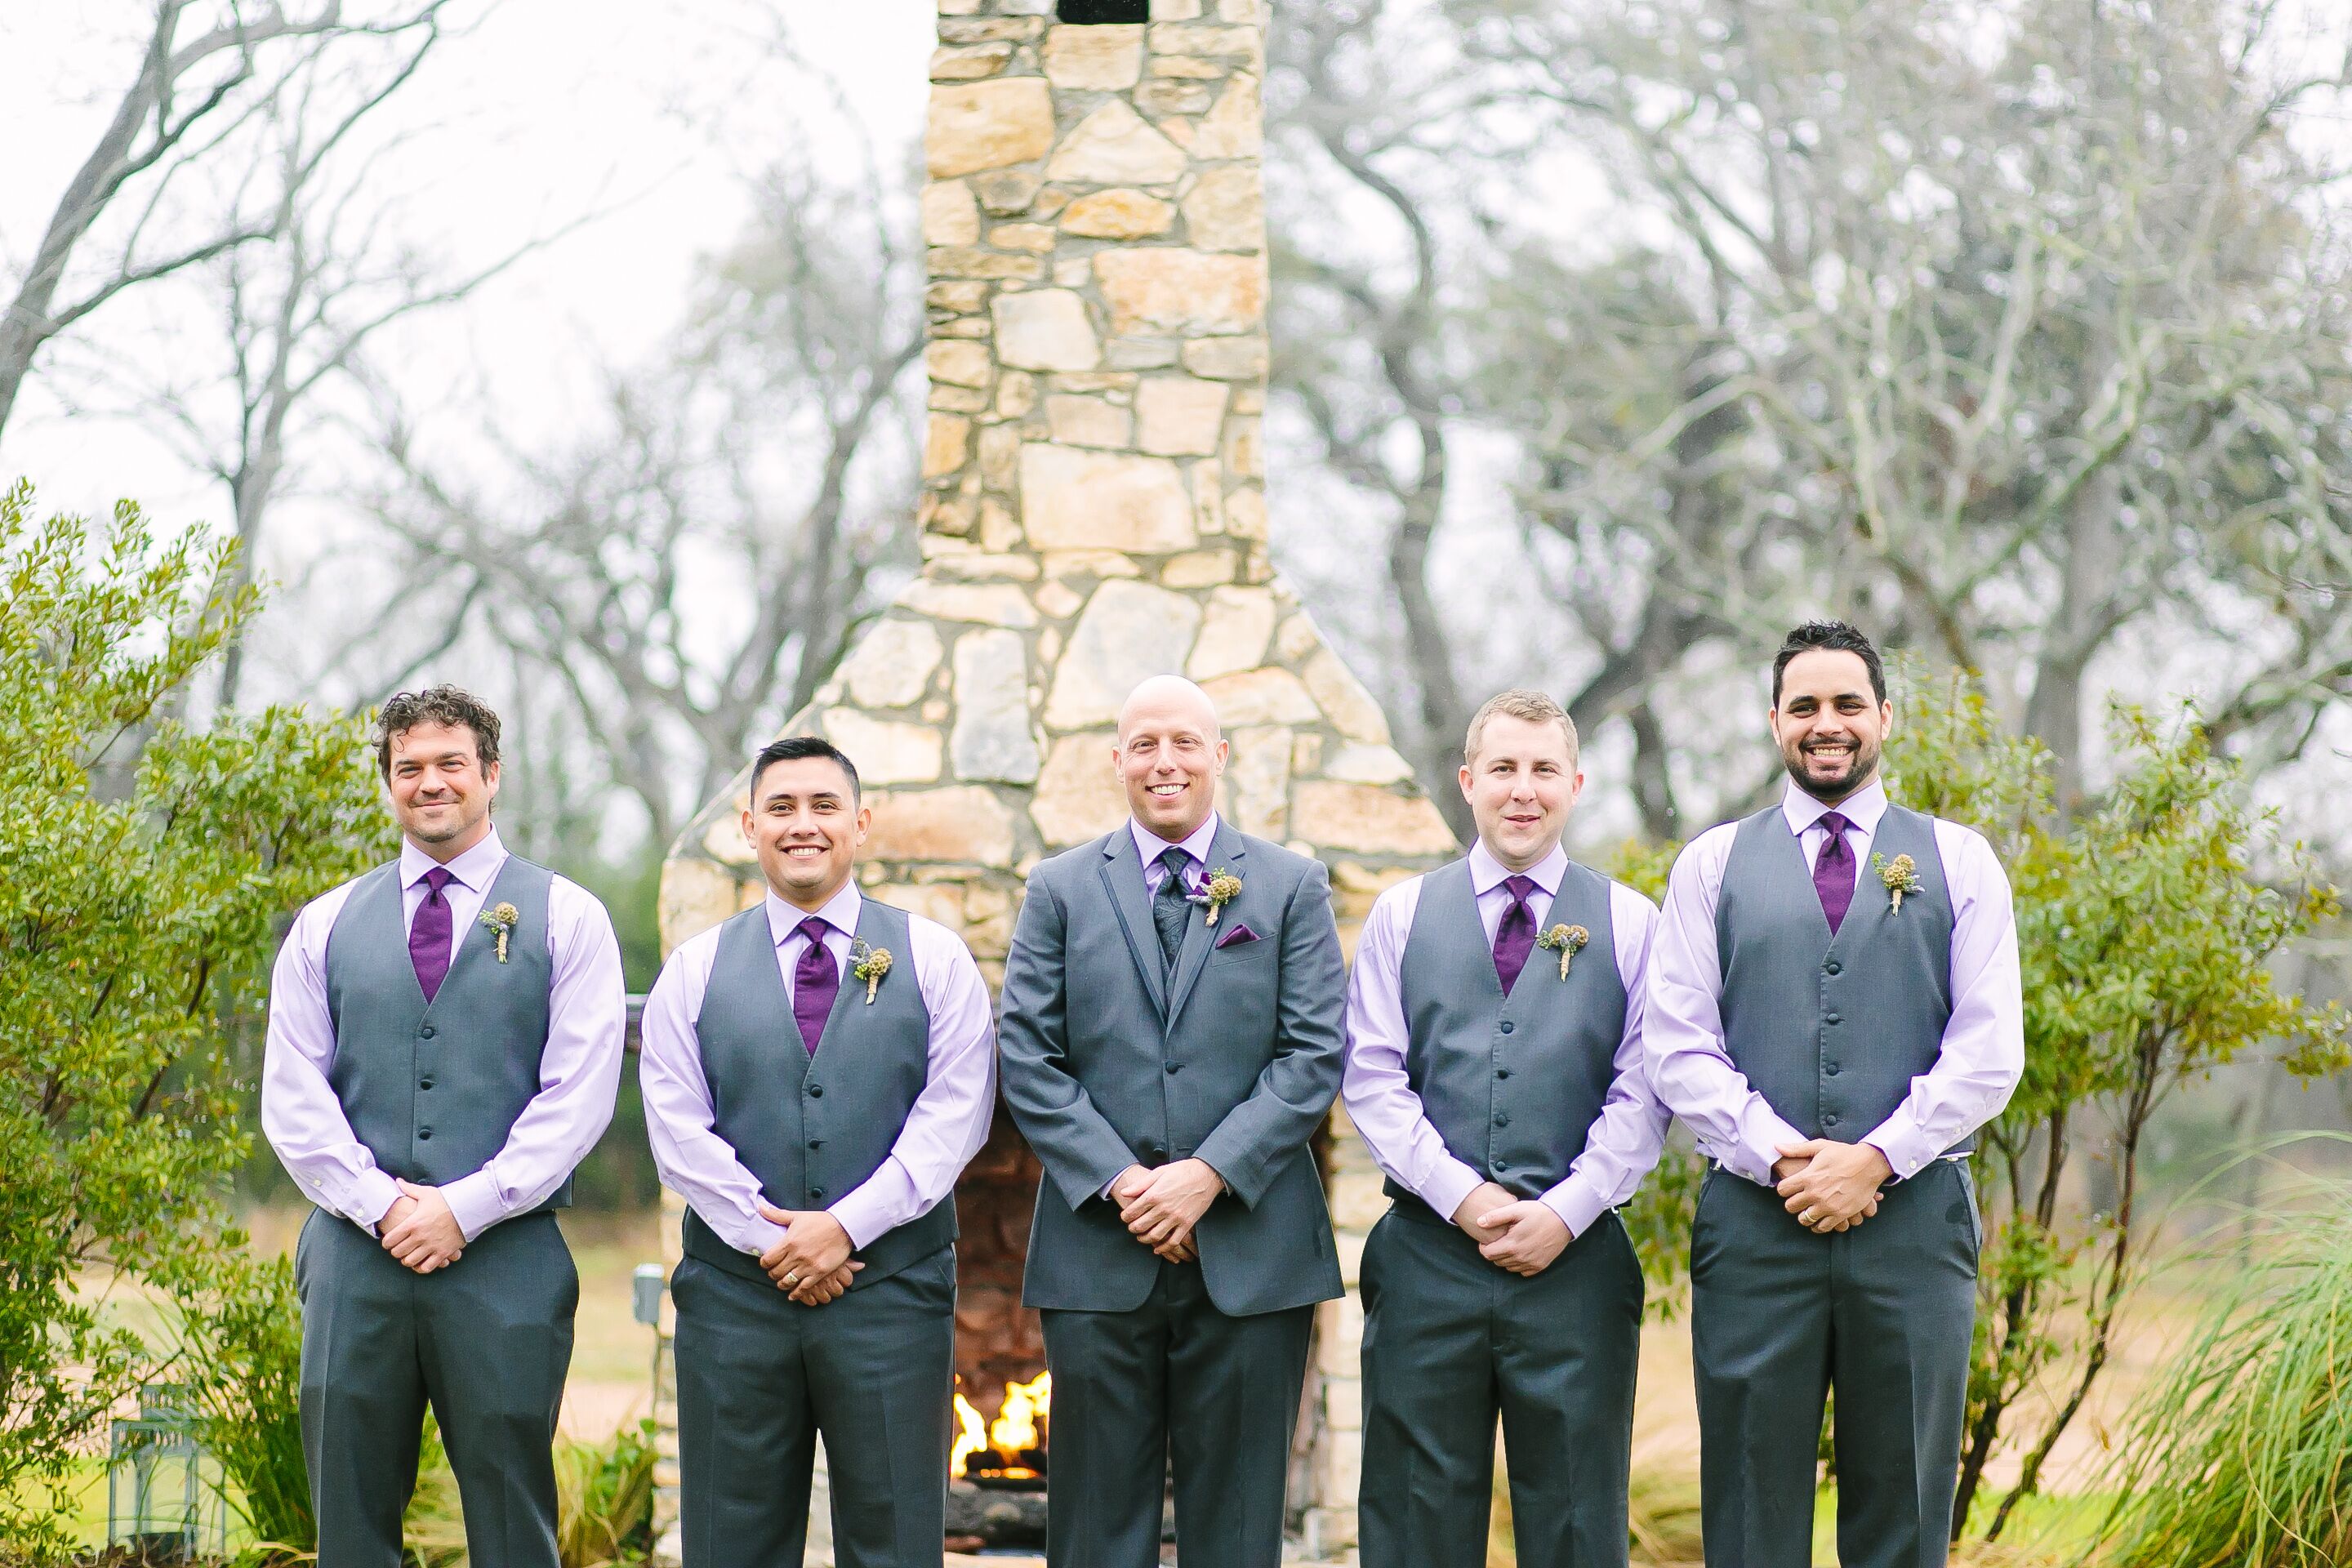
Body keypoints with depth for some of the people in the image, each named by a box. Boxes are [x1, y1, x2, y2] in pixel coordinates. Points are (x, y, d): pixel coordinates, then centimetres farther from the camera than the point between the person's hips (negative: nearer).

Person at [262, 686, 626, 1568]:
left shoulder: (565, 919, 6)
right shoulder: (326, 926, 13)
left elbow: (579, 1096, -3)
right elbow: (292, 1096, 6)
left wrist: (466, 1209, -11)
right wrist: (378, 1203, -8)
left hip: (506, 1260, -2)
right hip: (355, 1260, 2)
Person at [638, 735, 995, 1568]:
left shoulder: (933, 958, 5)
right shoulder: (697, 968, 9)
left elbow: (954, 1117, -4)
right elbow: (678, 1127, 0)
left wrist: (847, 1225, -14)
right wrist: (770, 1237, -11)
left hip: (892, 1292, -1)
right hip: (734, 1295, 1)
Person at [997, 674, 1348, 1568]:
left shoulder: (1293, 887, 7)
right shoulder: (1061, 890, 9)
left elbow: (1317, 1056, -1)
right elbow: (1027, 1058, 2)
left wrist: (1211, 1174, -12)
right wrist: (1119, 1182, -10)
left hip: (1248, 1251, 0)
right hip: (1099, 1252, 0)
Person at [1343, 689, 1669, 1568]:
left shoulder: (1628, 923, 7)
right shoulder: (1403, 915, 9)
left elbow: (1643, 1095, 1)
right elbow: (1371, 1077, 2)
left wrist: (1565, 1212, -10)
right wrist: (1462, 1197, -9)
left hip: (1575, 1257, 0)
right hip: (1426, 1255, 1)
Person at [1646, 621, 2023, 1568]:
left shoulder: (1957, 862, 10)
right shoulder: (1714, 865, 10)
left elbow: (1989, 1052, 1)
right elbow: (1678, 1050, 2)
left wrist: (1874, 1159, -10)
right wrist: (1779, 1156, -12)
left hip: (1913, 1219, 0)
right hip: (1755, 1223, 0)